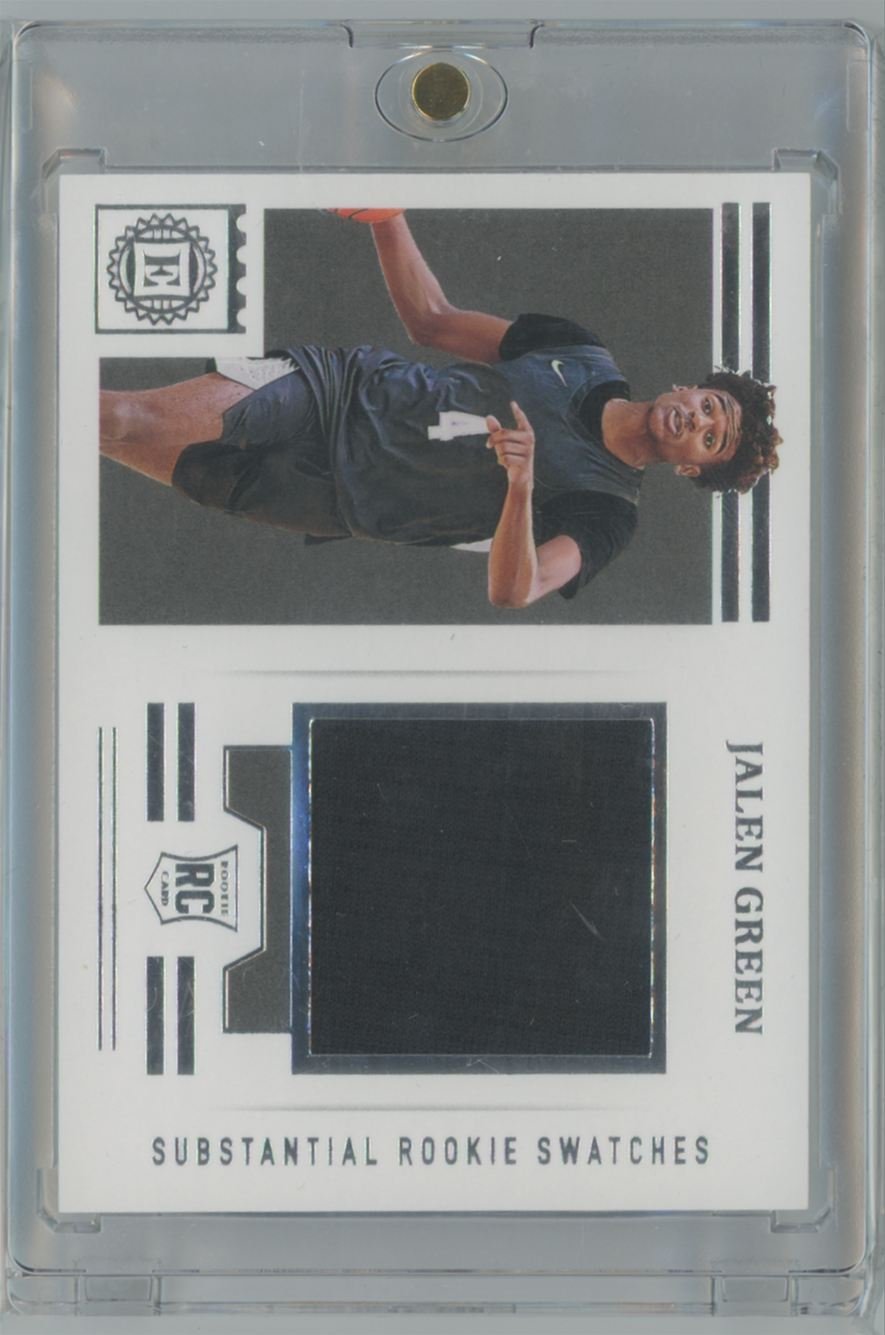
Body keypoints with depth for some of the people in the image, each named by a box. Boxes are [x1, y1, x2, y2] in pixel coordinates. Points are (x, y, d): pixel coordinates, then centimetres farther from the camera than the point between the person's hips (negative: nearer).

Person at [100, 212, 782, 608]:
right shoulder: (586, 356, 4)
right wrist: (386, 218, -6)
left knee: (122, 431, -12)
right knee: (128, 417, -9)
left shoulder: (608, 510, -9)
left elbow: (513, 592, -25)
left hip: (339, 497, -3)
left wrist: (522, 486, -44)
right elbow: (433, 320, 9)